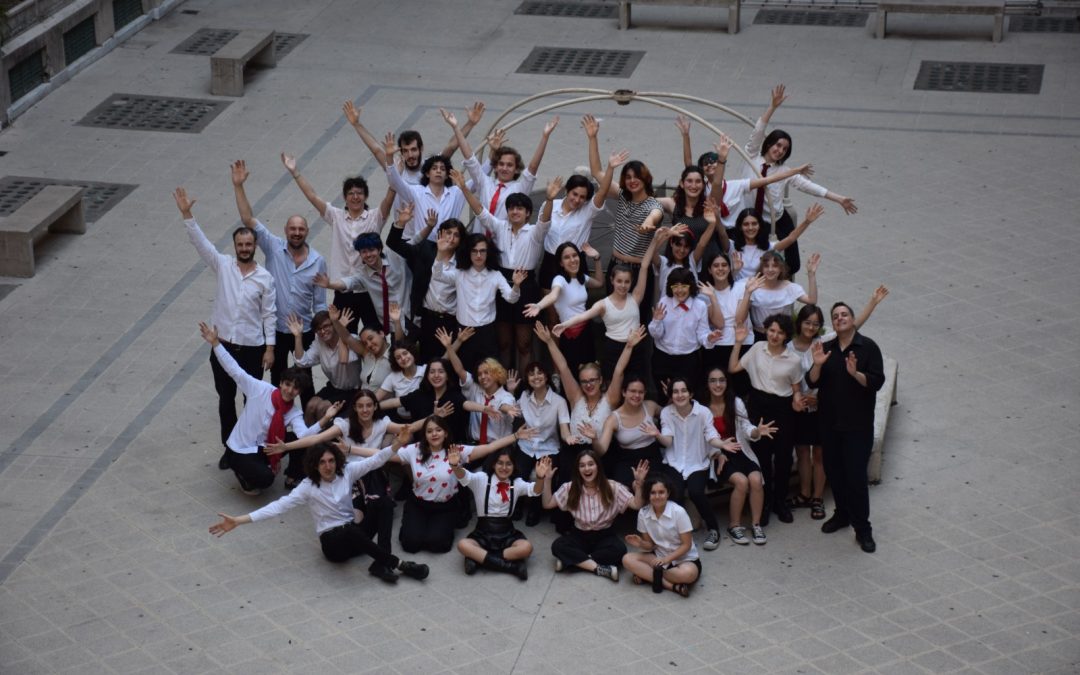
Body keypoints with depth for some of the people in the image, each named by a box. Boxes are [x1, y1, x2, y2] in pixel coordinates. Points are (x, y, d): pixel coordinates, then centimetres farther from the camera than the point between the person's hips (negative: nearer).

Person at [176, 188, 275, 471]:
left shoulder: (265, 277, -5)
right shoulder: (223, 265, -2)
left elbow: (269, 315, -2)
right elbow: (201, 242, -12)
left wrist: (269, 348, -6)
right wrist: (187, 214, -25)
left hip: (252, 347, -2)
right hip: (223, 345, 2)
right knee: (226, 399, 11)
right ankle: (229, 447, 25)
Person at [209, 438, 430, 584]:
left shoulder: (347, 472, 2)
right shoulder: (308, 486, -6)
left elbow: (374, 461, -7)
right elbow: (280, 505, -12)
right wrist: (239, 521, -21)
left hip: (354, 534, 4)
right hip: (332, 541, -4)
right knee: (352, 531, -40)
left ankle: (380, 564, -29)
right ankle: (399, 564, -33)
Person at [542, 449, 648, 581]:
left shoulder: (612, 487, -9)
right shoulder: (570, 487, -4)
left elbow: (636, 505, -15)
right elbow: (547, 504, -3)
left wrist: (638, 483, -31)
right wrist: (547, 480, -15)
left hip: (604, 535, -1)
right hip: (579, 535, 1)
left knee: (619, 550, -34)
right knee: (557, 546, -30)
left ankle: (574, 560, -28)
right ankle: (600, 568, -35)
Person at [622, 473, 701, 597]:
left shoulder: (678, 512, -20)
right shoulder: (643, 513, -7)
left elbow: (686, 545, -14)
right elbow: (650, 545, 3)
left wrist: (666, 559, -24)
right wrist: (641, 544, -20)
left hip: (683, 558, -4)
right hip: (659, 556, 5)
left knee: (688, 573, -39)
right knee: (627, 559, -19)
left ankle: (647, 574, -17)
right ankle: (672, 586, -23)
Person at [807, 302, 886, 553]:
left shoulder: (868, 347, -6)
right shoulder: (826, 348, 8)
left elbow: (877, 381, -12)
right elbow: (812, 382, 3)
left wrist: (855, 373, -28)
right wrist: (817, 364, -15)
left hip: (858, 424, -5)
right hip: (830, 422, 5)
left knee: (856, 475, -7)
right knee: (833, 470, 13)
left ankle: (862, 528, 1)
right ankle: (842, 514, 33)